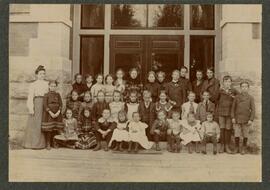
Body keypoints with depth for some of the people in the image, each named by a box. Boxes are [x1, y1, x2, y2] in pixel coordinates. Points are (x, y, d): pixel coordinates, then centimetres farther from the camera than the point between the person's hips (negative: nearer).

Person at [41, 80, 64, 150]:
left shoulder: (58, 95, 10)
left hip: (57, 114, 3)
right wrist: (50, 113, -16)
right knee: (48, 129, -5)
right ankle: (48, 144, 4)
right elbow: (45, 105, -7)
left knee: (55, 130, 3)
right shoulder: (46, 95, 0)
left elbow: (60, 104, 5)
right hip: (48, 114, -3)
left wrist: (58, 112, -10)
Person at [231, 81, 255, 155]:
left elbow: (253, 109, -1)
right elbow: (233, 107, 5)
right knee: (236, 134, 2)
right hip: (237, 119, 1)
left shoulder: (250, 98, 0)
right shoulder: (237, 97, 4)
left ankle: (244, 149, 21)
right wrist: (233, 117, -3)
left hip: (246, 120, -1)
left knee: (245, 135, 7)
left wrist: (251, 119, -8)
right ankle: (237, 148, 16)